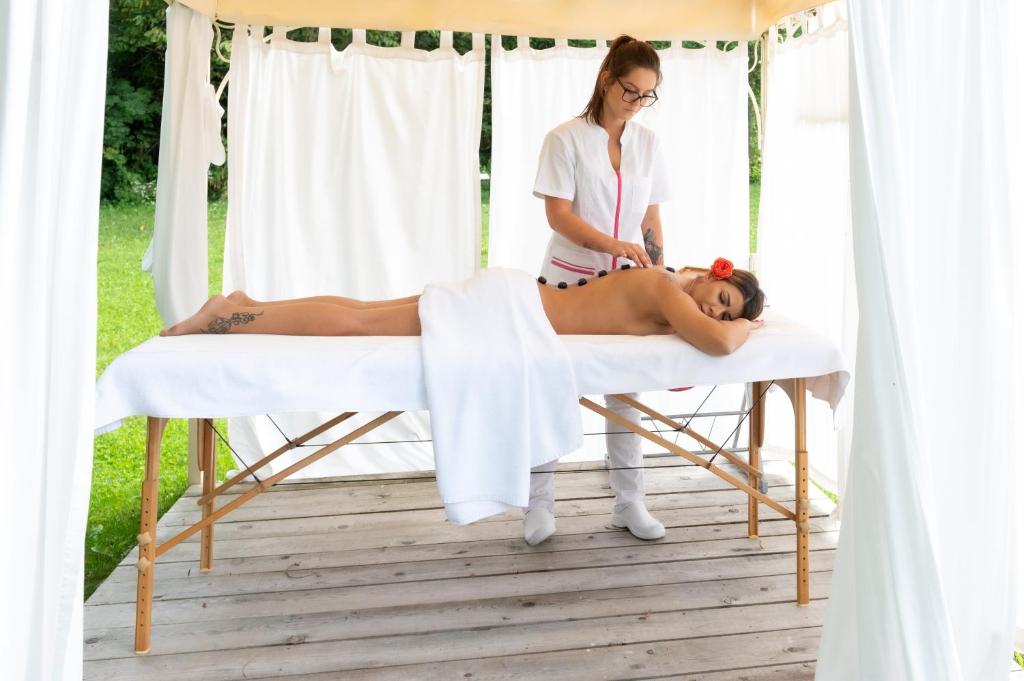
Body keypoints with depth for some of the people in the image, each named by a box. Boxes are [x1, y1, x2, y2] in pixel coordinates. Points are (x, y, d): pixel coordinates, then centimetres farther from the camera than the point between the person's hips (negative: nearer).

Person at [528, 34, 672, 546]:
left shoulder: (647, 143, 7)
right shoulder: (566, 138, -6)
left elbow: (651, 219, 11)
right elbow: (557, 215, -14)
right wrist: (616, 245, -25)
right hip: (568, 283, -4)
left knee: (625, 390, 9)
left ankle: (629, 503, 21)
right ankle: (538, 503, 16)